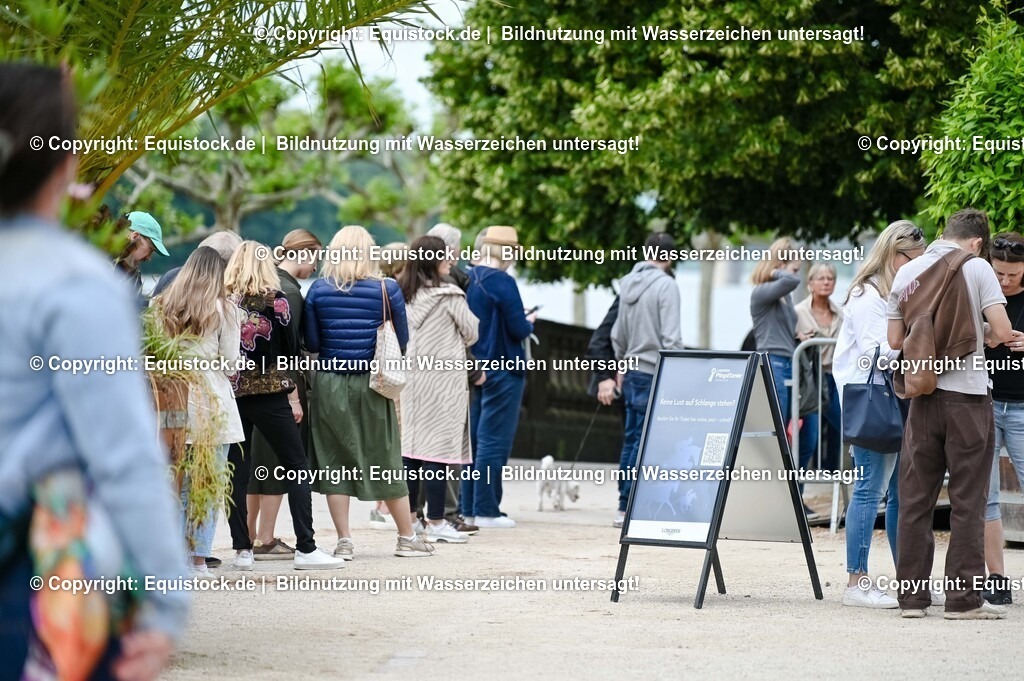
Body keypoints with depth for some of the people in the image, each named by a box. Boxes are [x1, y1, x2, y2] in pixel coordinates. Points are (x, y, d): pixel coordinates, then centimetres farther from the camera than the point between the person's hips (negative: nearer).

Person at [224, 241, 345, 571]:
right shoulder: (274, 300, -4)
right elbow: (289, 349, 0)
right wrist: (293, 394, 13)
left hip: (230, 392, 3)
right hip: (269, 393, -2)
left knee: (236, 472, 7)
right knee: (297, 468, 4)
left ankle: (242, 549, 4)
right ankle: (305, 549, -2)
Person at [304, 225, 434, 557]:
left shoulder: (318, 290, -2)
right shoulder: (386, 289, -5)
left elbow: (312, 343, -1)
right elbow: (402, 340, 0)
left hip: (330, 383, 0)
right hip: (372, 384, 0)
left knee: (334, 463, 7)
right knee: (386, 461, 9)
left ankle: (344, 541, 4)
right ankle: (407, 538, 17)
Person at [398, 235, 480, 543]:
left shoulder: (404, 295, 8)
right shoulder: (449, 295, -9)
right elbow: (471, 333, 0)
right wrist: (451, 344, 18)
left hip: (411, 376, 6)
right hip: (443, 376, -6)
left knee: (410, 448, 9)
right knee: (438, 448, -5)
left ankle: (409, 518, 14)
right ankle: (436, 523, -4)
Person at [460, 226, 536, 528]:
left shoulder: (467, 279, 5)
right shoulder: (503, 282, -16)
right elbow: (518, 329, -18)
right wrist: (529, 322, 5)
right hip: (502, 368, -7)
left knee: (474, 438, 13)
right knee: (494, 440, -3)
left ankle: (468, 509, 17)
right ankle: (486, 510, -2)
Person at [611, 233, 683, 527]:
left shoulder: (627, 283, 10)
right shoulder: (666, 285, -12)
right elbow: (671, 337, -17)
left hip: (632, 372, 7)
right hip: (655, 374, -7)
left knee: (631, 439, 13)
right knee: (644, 442, -5)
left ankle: (624, 506, 15)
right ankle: (627, 507, -6)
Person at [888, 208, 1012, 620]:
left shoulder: (906, 273, 8)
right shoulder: (975, 268, -5)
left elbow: (895, 341, 10)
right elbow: (1002, 331, -12)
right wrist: (980, 339, 8)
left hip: (923, 398, 4)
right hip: (967, 396, -4)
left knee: (914, 499, 8)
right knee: (967, 500, 0)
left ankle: (912, 595, 9)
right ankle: (963, 598, 0)